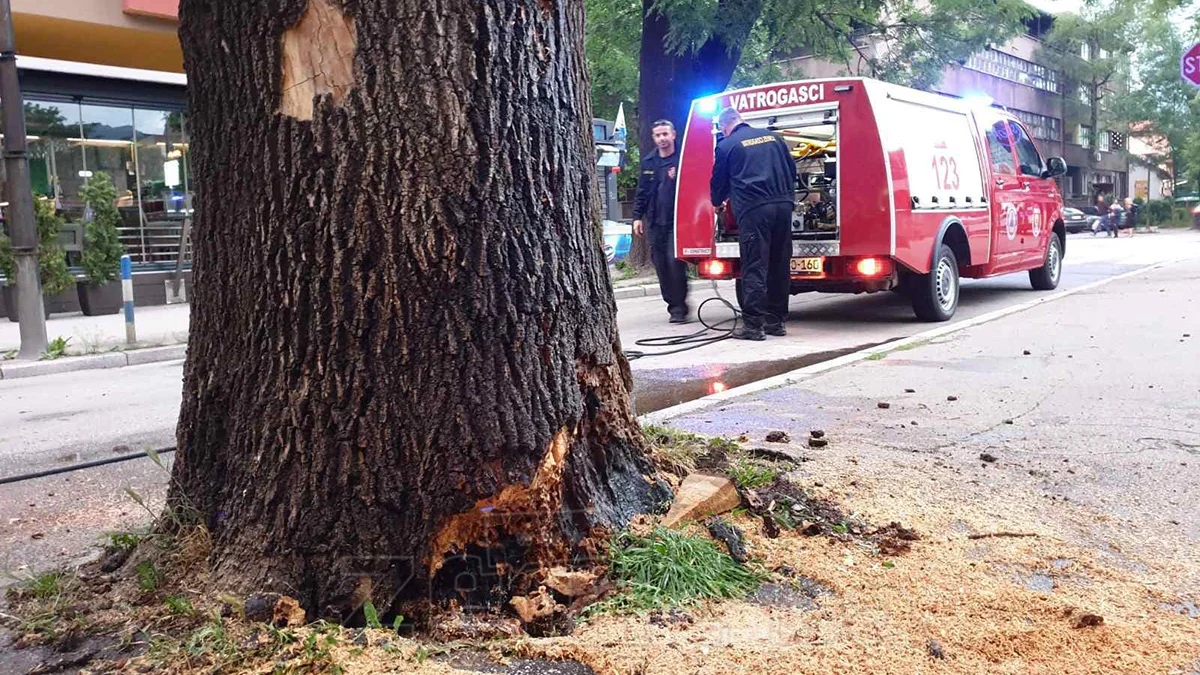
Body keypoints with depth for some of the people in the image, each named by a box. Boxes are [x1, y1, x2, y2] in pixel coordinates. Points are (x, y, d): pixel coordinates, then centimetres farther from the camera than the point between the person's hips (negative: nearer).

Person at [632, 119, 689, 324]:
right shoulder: (648, 162, 12)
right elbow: (642, 192, 15)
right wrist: (637, 216, 9)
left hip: (677, 221, -5)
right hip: (655, 222, 5)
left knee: (675, 262, -13)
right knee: (660, 265, 6)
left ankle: (679, 307, -4)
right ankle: (673, 304, 17)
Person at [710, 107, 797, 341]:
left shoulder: (727, 145, 4)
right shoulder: (774, 137, 17)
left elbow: (719, 181, 14)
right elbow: (792, 170, 21)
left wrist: (717, 203, 34)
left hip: (753, 210, -5)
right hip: (783, 206, 5)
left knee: (754, 268, -4)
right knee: (780, 266, 10)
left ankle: (752, 325, -6)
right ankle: (776, 320, 17)